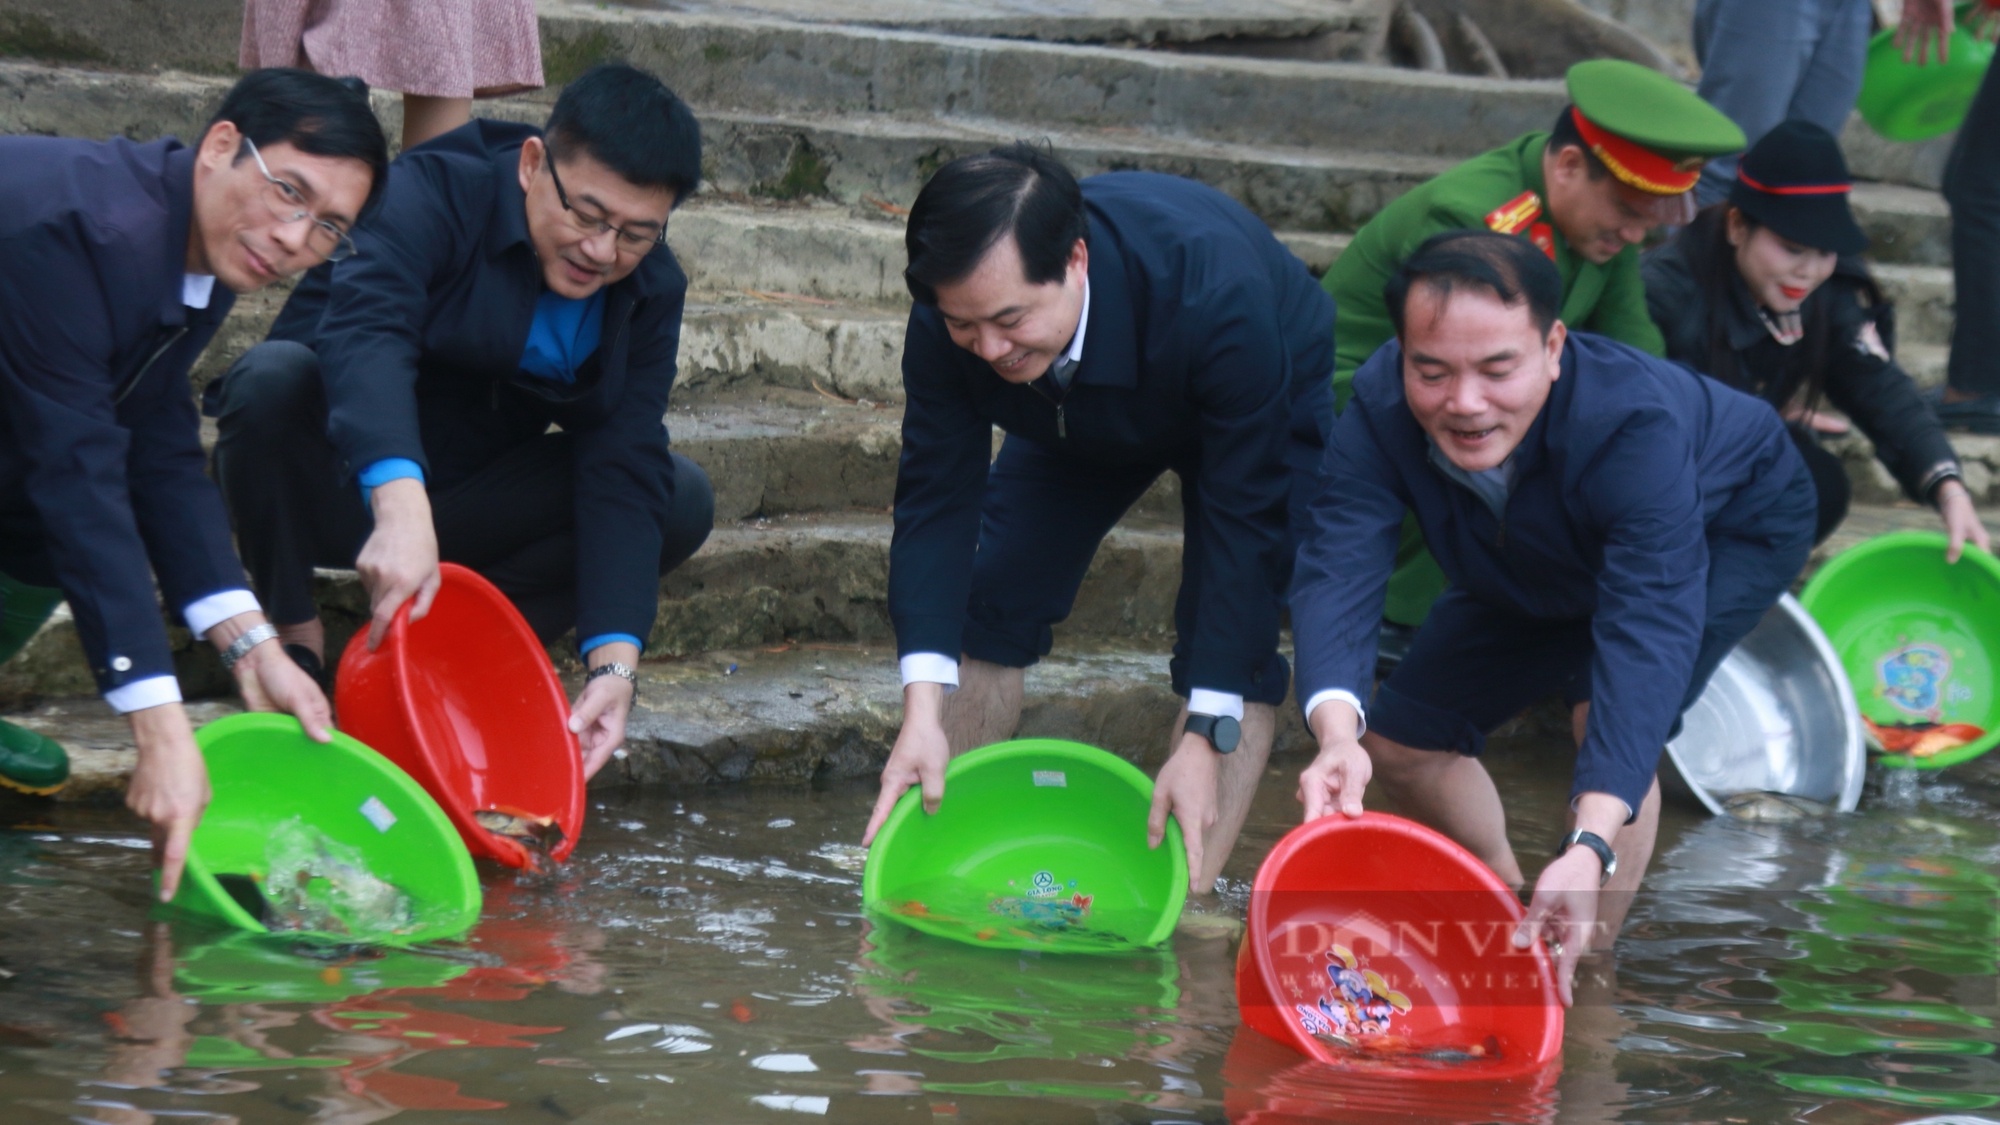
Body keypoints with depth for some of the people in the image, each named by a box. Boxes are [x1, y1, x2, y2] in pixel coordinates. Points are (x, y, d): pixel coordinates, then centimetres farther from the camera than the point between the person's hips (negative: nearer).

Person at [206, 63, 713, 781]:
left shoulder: (651, 292, -5)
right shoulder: (432, 196, -21)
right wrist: (400, 508, -59)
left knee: (682, 501, -15)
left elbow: (624, 472, -14)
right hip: (350, 481, -4)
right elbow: (365, 329, -41)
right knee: (275, 378, -36)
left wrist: (615, 662, -28)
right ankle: (294, 636, -16)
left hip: (465, 505, 4)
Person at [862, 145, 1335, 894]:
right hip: (1079, 420, 4)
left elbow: (1242, 520, -40)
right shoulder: (948, 314, -34)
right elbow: (936, 498, -28)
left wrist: (1205, 737, -42)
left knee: (1233, 636, -20)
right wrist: (923, 708, -38)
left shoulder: (1214, 295, -46)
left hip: (1264, 404, -4)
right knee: (991, 602, -5)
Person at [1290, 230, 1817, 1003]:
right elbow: (1337, 572, -43)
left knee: (1610, 714, -31)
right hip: (1546, 575, 5)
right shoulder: (1380, 410, -33)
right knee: (1399, 741, -1)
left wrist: (1591, 844, -66)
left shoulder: (1636, 424, -46)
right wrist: (1336, 733, -66)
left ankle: (1581, 977, -12)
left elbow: (1647, 629, -54)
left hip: (1734, 525, -5)